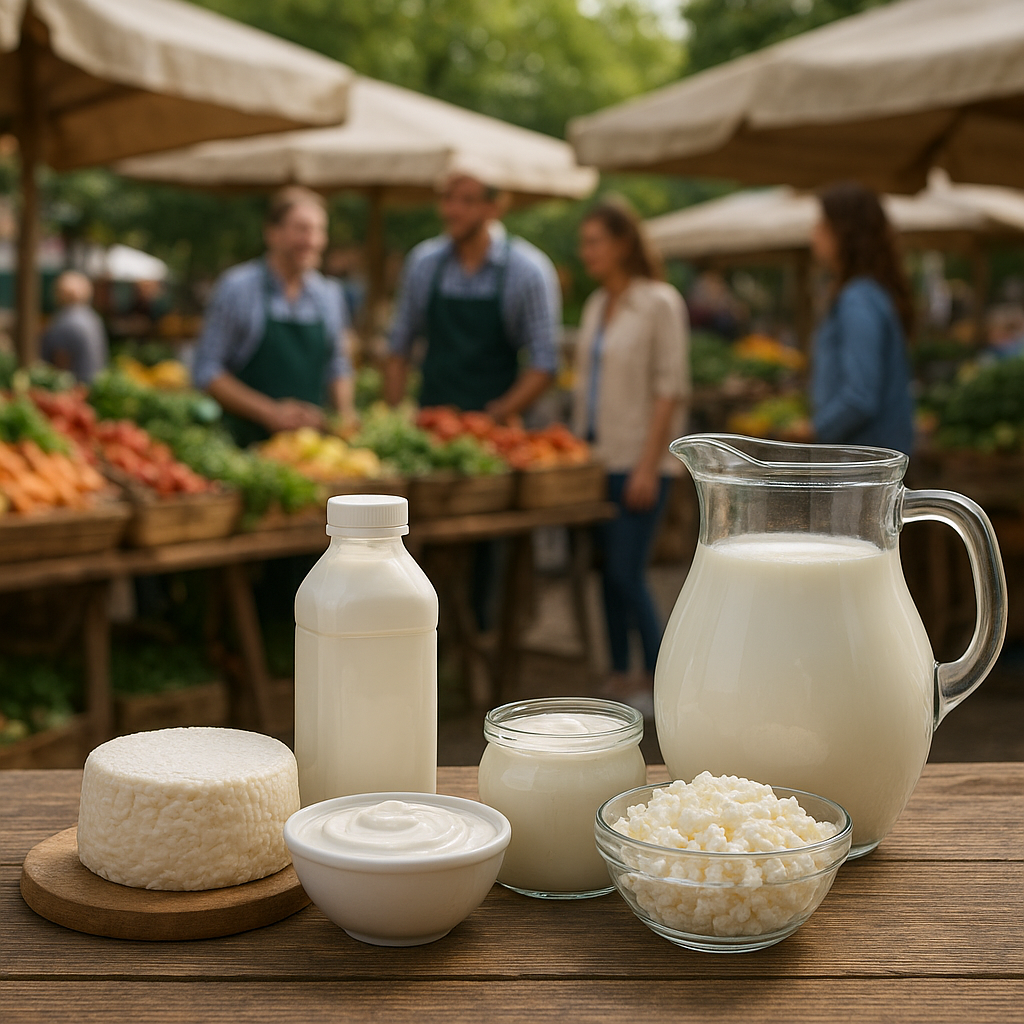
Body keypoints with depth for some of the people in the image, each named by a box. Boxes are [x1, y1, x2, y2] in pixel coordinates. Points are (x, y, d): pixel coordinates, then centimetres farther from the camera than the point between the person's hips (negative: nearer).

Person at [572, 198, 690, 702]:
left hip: (638, 461, -7)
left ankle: (660, 680, 4)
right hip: (596, 458, 7)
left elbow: (671, 389, -12)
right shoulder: (595, 305, 13)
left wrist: (648, 466, -17)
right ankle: (619, 679, 18)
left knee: (626, 573, -9)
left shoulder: (660, 303, -8)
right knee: (608, 572, 9)